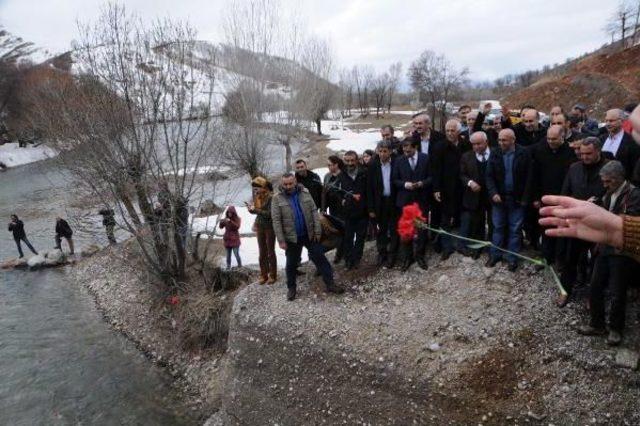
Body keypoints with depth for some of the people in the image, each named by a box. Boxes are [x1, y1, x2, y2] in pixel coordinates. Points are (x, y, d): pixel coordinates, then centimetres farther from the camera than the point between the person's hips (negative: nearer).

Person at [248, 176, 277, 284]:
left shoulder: (271, 197, -16)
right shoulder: (257, 197, 3)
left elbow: (270, 213, -22)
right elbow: (257, 211, 10)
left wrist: (256, 210, -27)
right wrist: (251, 209, -10)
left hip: (270, 227, -6)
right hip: (260, 226, 6)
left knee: (270, 252, 2)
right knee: (262, 252, 7)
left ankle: (272, 275, 11)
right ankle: (263, 275, 15)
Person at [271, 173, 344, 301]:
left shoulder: (305, 192, -1)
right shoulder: (277, 198, -9)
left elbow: (314, 212, 0)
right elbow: (276, 220, -11)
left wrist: (317, 231, -6)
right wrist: (281, 240, -14)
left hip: (309, 234, 2)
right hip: (291, 237, -2)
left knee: (320, 257, 4)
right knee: (291, 264, 10)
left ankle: (330, 284, 14)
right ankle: (291, 288, 28)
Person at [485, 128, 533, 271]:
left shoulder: (524, 154, -7)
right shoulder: (495, 154, -1)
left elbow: (528, 178, -5)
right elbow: (489, 176, -1)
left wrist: (525, 198, -9)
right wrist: (493, 193, -14)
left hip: (517, 199, -2)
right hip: (499, 197, 2)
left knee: (515, 229, 7)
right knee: (498, 227, 11)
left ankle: (512, 257, 17)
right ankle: (495, 254, 23)